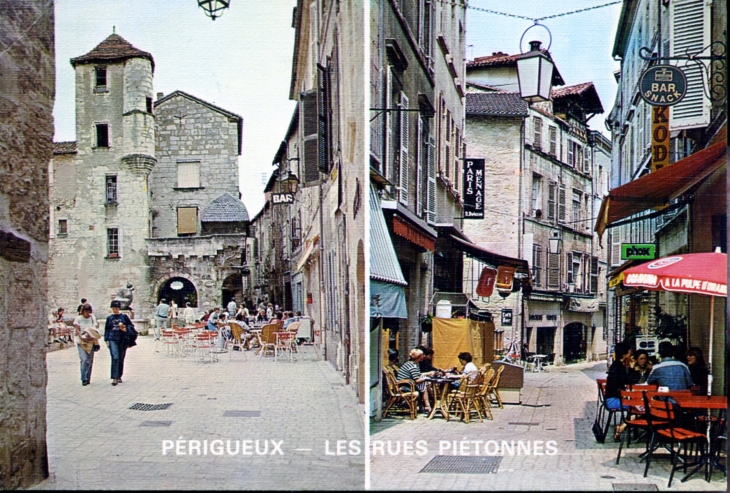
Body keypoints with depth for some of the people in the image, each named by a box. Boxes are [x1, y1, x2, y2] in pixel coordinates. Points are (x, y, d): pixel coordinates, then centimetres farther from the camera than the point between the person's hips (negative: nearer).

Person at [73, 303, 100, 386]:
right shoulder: (78, 318, 2)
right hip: (81, 342, -3)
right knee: (84, 360, -16)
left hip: (90, 342, 3)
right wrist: (82, 338, -20)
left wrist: (92, 336, -14)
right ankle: (84, 379, -10)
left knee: (90, 361, 4)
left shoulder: (92, 318, 9)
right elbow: (77, 330, -4)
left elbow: (95, 329, 6)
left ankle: (88, 378, 15)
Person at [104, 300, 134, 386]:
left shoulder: (124, 316, 3)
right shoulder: (109, 318, 8)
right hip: (112, 340, -1)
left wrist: (125, 329, -11)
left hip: (122, 340, 1)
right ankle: (114, 378, -15)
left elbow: (131, 326, 8)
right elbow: (106, 329, 13)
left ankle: (119, 376, 23)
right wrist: (106, 340, 5)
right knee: (115, 358, -15)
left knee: (121, 359, 8)